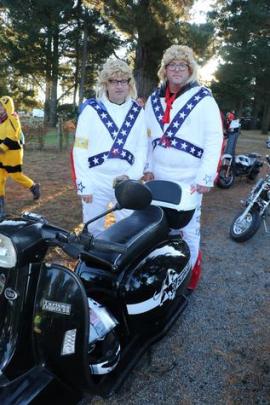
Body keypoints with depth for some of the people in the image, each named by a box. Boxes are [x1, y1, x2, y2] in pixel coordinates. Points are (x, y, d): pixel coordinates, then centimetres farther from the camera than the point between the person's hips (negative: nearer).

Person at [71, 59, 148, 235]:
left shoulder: (138, 112, 8)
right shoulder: (91, 109, -1)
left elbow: (142, 147, 7)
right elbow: (80, 148, -3)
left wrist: (131, 175, -8)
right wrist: (83, 184, -8)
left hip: (126, 182, 2)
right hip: (96, 181, -2)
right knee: (93, 230, 10)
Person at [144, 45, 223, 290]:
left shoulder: (203, 99, -6)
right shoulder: (154, 99, 11)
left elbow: (215, 140, -10)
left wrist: (206, 177, -16)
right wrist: (148, 167, 10)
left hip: (189, 179, -5)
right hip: (159, 177, 5)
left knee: (189, 227, 3)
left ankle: (189, 274, 23)